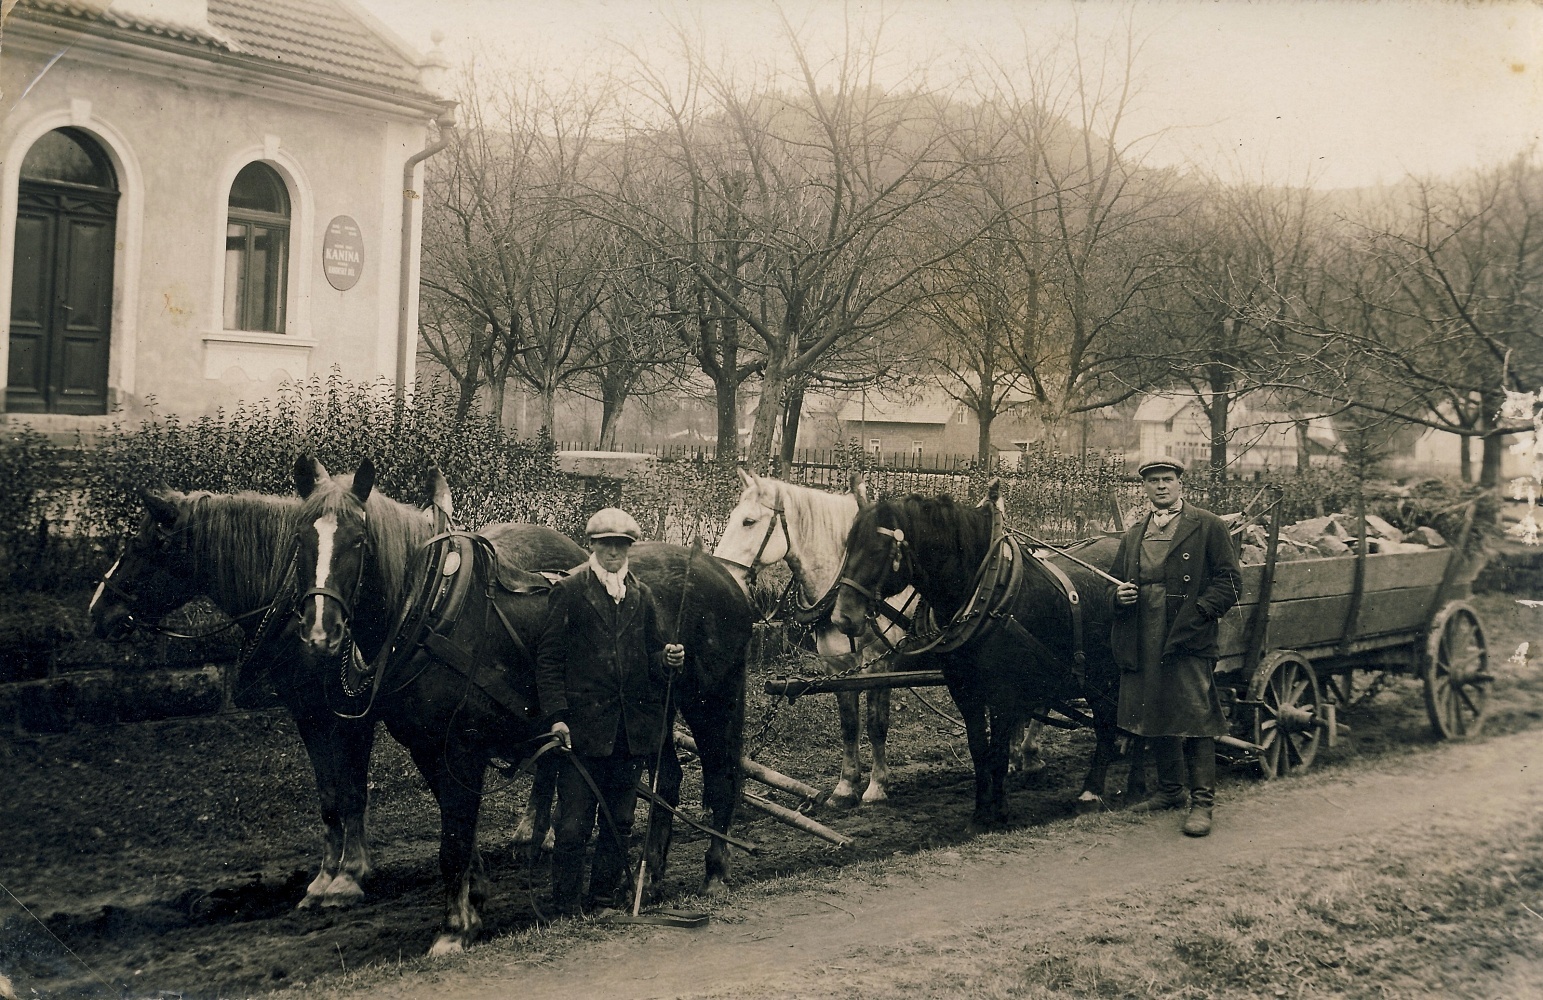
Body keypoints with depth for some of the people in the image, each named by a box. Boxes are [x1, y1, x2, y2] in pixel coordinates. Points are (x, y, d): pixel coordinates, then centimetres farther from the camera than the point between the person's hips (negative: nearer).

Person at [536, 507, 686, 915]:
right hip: (583, 725, -4)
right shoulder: (569, 592, -1)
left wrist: (668, 658, -5)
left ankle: (606, 898, 24)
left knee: (619, 821, 12)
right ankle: (566, 904, 12)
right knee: (573, 824, -1)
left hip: (632, 727, 5)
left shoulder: (642, 595, 12)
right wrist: (556, 716, -12)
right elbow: (548, 659, -4)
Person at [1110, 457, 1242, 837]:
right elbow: (1118, 581, 25)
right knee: (1156, 718, 13)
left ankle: (1202, 802, 1)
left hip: (1189, 639, -5)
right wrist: (1121, 596, 2)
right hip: (1143, 643, 6)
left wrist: (1200, 612, -15)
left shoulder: (1208, 527, 1)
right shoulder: (1133, 535, 18)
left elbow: (1230, 580, -3)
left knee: (1195, 719, -6)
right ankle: (1170, 790, 27)